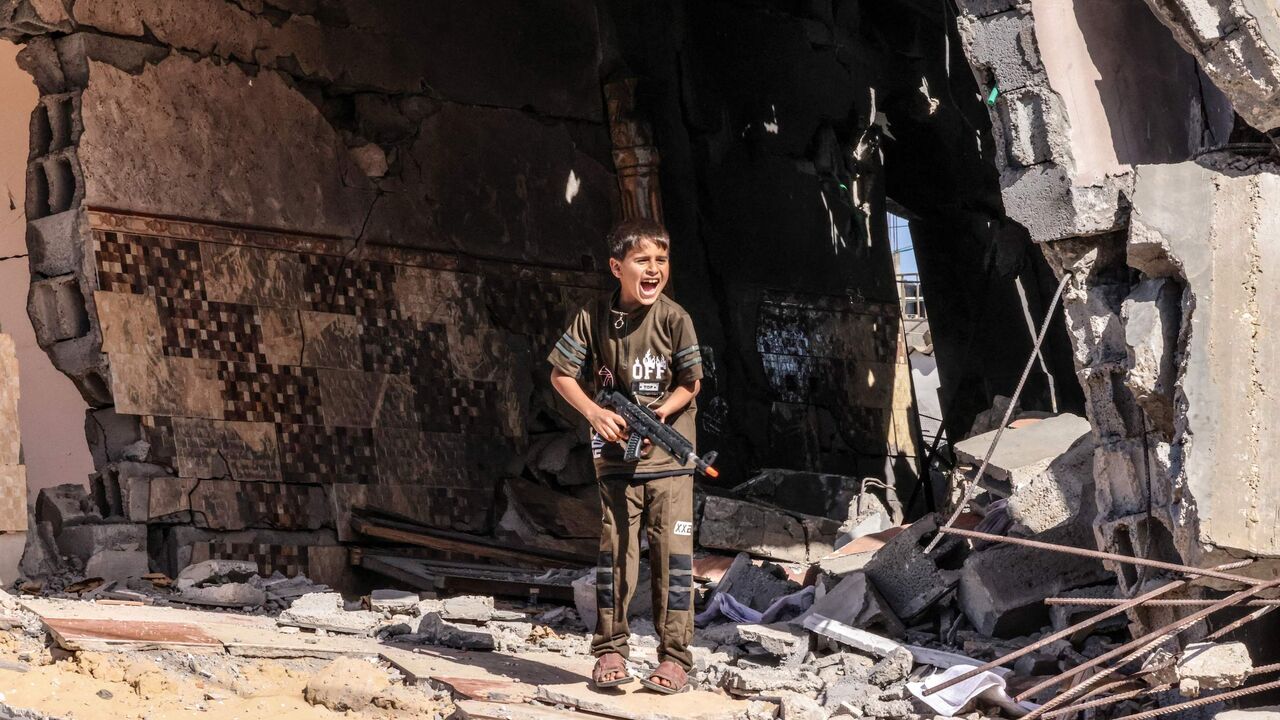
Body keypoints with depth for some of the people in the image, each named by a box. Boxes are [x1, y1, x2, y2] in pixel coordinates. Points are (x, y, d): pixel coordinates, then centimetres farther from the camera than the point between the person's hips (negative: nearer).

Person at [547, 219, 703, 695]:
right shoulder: (594, 316, -7)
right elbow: (561, 374, 1)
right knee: (615, 550, 5)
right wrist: (595, 413, -13)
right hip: (616, 455, 2)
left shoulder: (673, 318, -11)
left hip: (668, 456, -2)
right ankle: (610, 651, 15)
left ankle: (674, 657, 0)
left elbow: (691, 383, -3)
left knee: (672, 552, -5)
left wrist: (658, 415, -19)